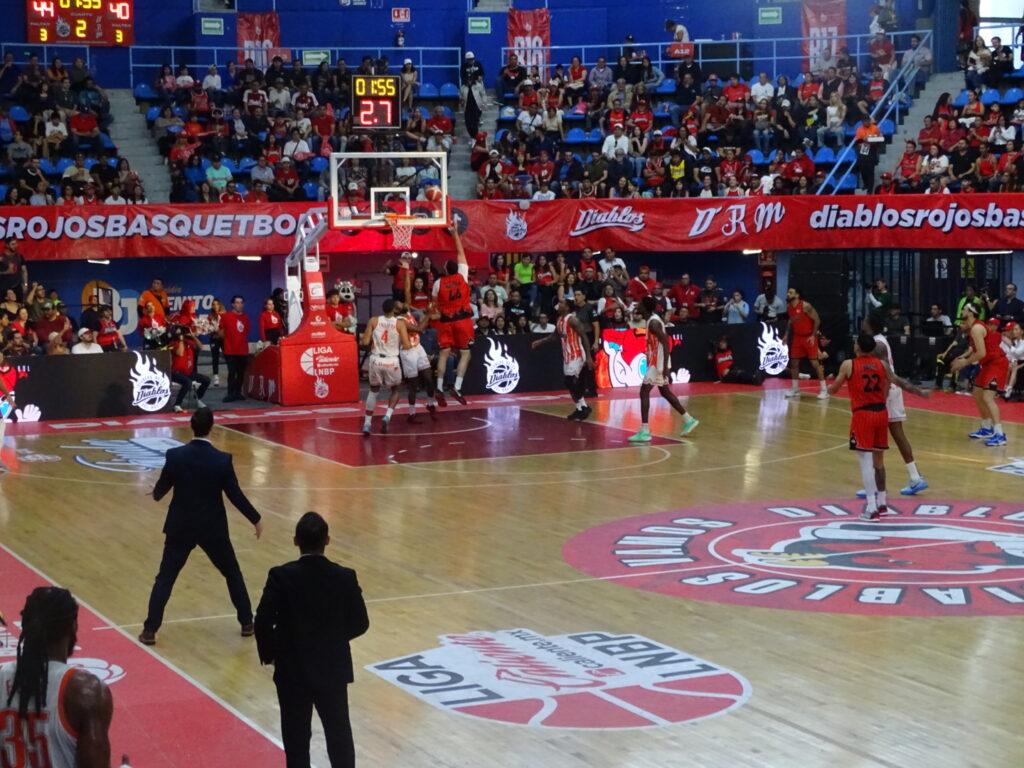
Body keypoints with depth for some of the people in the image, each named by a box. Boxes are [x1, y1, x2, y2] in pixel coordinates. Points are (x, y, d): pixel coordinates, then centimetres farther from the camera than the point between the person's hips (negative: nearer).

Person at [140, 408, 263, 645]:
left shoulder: (175, 455, -11)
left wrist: (156, 494, 27)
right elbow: (235, 495, -7)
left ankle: (149, 631, 6)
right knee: (233, 574, 19)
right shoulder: (222, 460, -14)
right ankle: (247, 624, 24)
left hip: (181, 527, 1)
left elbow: (161, 489, 1)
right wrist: (255, 519, 8)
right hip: (213, 528, 0)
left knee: (165, 578, 9)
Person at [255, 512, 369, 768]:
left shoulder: (281, 576, -14)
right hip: (333, 668, 2)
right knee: (339, 731, 16)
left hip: (292, 670, -2)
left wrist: (269, 653, 1)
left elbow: (263, 621, -17)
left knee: (296, 735, 10)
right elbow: (360, 623, -2)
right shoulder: (345, 577, -8)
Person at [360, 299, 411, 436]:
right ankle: (387, 417, -3)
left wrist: (360, 341, 19)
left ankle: (367, 424, 14)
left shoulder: (373, 321, -1)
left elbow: (365, 342, -2)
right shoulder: (399, 323, -6)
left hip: (376, 360, 2)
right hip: (392, 362, -2)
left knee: (373, 390, 23)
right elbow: (406, 346, -9)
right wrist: (410, 346, 13)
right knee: (395, 390, 22)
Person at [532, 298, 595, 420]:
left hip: (576, 355, -9)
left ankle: (583, 407, -6)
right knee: (570, 383, 9)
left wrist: (589, 357, -23)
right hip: (567, 355, 9)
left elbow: (584, 336, -19)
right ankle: (580, 408, 17)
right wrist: (540, 342, 20)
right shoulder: (559, 320, 9)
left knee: (571, 381, -14)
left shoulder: (572, 319, -17)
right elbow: (555, 336, 27)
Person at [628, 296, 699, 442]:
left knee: (644, 392, -11)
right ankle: (688, 420, 29)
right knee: (665, 392, 20)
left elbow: (665, 342, -25)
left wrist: (665, 366, -27)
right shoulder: (652, 319, 10)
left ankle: (644, 431, -13)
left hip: (658, 363, -10)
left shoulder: (653, 322, -20)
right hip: (655, 362, 10)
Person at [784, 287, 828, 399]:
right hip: (797, 337, 7)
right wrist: (787, 335, 11)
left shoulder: (805, 306, -20)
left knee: (815, 363, -10)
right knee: (794, 362, 7)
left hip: (809, 337, -7)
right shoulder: (789, 308, 3)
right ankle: (795, 389, 20)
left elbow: (817, 320, -17)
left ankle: (824, 390, -7)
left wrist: (813, 335, -21)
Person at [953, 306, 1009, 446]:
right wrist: (962, 358, 7)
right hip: (988, 364, 11)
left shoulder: (976, 328, -20)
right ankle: (987, 429, 29)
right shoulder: (974, 327, 11)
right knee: (977, 394, 19)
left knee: (987, 397, -20)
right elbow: (976, 348, 20)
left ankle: (999, 434, -25)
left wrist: (965, 362, -14)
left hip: (997, 363, -11)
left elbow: (981, 353, -25)